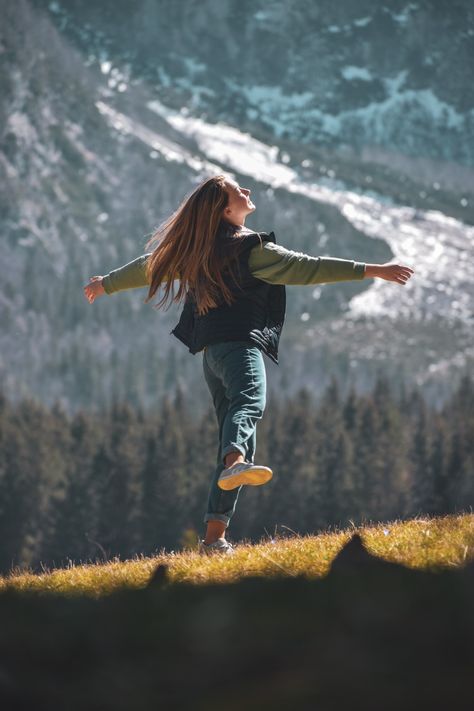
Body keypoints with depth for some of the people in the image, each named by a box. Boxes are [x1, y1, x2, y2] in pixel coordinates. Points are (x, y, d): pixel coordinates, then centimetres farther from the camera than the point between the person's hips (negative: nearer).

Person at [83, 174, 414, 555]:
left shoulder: (194, 247, 19)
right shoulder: (252, 248, -4)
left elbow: (150, 265, 33)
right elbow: (306, 267, -11)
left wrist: (107, 283, 52)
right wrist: (371, 270, -11)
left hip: (211, 352, 9)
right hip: (239, 342, -9)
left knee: (231, 434, 11)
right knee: (250, 402, -35)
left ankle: (214, 536, 4)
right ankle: (236, 462, -69)